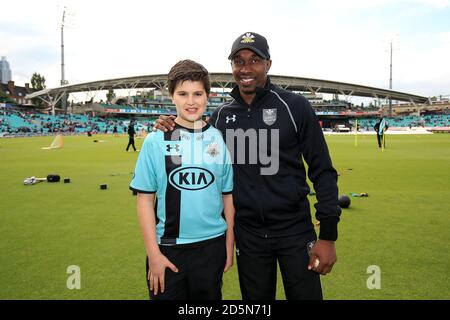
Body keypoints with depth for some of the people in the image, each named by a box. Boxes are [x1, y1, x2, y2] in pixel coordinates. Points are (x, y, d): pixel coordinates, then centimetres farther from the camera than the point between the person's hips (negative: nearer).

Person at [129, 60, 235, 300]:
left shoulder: (219, 140, 0)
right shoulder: (156, 141, -6)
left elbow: (228, 196, 5)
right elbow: (145, 199, -4)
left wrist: (229, 245, 5)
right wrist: (153, 252, -7)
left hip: (212, 246, 2)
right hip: (167, 248, -2)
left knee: (209, 296, 18)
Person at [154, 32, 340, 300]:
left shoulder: (295, 106, -7)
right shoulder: (221, 116, 4)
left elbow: (322, 172, -6)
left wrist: (328, 236, -10)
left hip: (295, 230, -3)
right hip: (247, 235, 3)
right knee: (256, 297, 17)